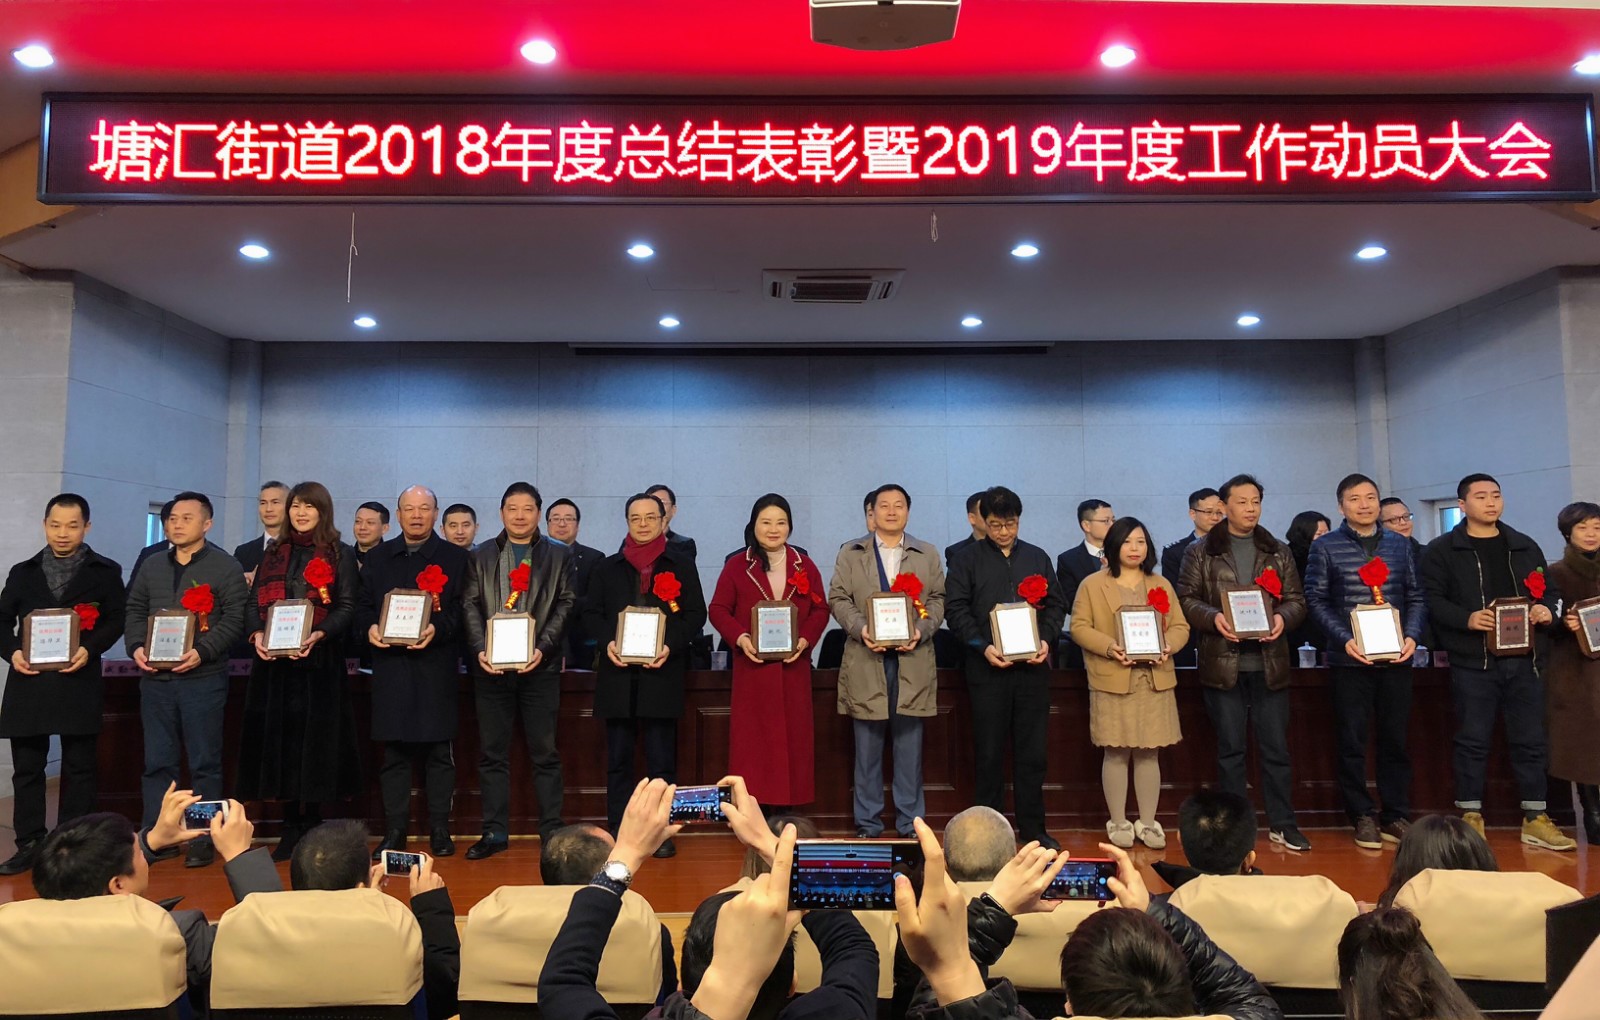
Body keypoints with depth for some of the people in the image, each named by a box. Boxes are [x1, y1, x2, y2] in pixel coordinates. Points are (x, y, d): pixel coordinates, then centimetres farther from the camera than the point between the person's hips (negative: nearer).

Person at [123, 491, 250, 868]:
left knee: (204, 763, 2)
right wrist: (136, 647, -2)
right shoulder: (152, 567, 16)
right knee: (157, 762, 9)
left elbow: (235, 618, -8)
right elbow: (134, 612, 16)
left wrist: (202, 652, -19)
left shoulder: (225, 567, -1)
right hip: (155, 678, 5)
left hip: (203, 678, -5)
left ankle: (204, 839, 9)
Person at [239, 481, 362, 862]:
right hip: (273, 661, 4)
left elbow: (347, 608, -4)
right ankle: (292, 827, 12)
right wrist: (256, 634, -9)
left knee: (314, 741, -2)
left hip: (319, 662, -3)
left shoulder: (340, 555, 5)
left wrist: (319, 634, -21)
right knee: (278, 739, 3)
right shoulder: (273, 553, 16)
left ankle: (310, 827, 7)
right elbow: (254, 603, 11)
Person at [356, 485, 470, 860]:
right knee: (393, 752, 6)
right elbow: (362, 606, 14)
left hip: (436, 666, -2)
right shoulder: (378, 558, 15)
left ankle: (440, 830, 11)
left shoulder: (455, 557, 7)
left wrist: (438, 628, -18)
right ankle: (394, 831, 15)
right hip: (390, 664, 2)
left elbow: (463, 608, -1)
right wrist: (370, 628, -7)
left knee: (439, 751, 1)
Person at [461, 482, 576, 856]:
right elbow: (470, 605, 4)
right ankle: (495, 832, 15)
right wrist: (479, 649, -11)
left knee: (545, 751, 2)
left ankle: (552, 830, 10)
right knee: (492, 752, 6)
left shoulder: (557, 556, 7)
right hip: (491, 666, 2)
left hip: (539, 666, -1)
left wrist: (543, 647, -12)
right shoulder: (480, 556, 11)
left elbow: (565, 605, 1)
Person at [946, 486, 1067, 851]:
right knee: (990, 752, 4)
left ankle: (1032, 826, 17)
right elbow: (956, 609, -3)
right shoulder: (968, 560, 4)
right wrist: (982, 646, -15)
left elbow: (1056, 605, 12)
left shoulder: (1038, 558, 14)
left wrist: (1047, 640, -6)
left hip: (1033, 667, 2)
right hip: (987, 668, -2)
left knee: (1032, 751, 6)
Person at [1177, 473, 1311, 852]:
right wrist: (1213, 617, -17)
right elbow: (1186, 599, 0)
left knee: (1276, 747, 6)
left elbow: (1297, 600, 10)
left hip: (1270, 663, 2)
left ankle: (1282, 824, 18)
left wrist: (1283, 618, -12)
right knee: (1230, 748, 6)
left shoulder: (1278, 552, 12)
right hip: (1223, 664, -2)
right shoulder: (1201, 552, 4)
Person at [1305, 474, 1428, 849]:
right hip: (1349, 660, -3)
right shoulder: (1325, 547, 1)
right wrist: (1344, 639, -15)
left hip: (1396, 659, 3)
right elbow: (1316, 600, -3)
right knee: (1352, 741, 2)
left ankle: (1396, 816, 18)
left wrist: (1412, 636, -6)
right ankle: (1363, 817, 13)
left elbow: (1416, 596, 10)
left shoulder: (1399, 545, 11)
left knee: (1396, 739, 8)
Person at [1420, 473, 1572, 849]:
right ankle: (1471, 817, 9)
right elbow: (1431, 599, -7)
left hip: (1523, 659, 4)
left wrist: (1548, 610, -2)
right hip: (1473, 661, -4)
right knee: (1473, 740, 0)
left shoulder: (1525, 546, 16)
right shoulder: (1442, 550, 0)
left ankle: (1535, 819, 17)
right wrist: (1467, 619, -22)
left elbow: (1549, 589, 20)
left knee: (1530, 739, 8)